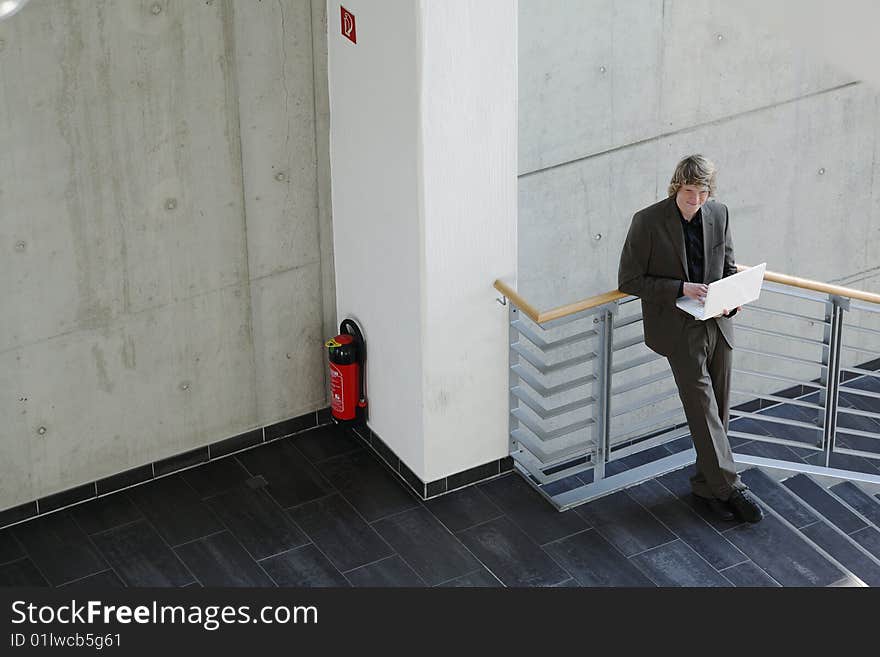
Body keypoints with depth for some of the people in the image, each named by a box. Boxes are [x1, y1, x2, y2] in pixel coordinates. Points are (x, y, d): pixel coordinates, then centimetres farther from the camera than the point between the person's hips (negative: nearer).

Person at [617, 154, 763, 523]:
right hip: (678, 327, -5)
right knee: (703, 406, -10)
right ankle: (729, 487, -4)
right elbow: (629, 281, -10)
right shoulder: (648, 222, -13)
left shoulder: (718, 214, 2)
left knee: (719, 407, 8)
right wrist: (681, 289, -19)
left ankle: (706, 484, 21)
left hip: (718, 323, 5)